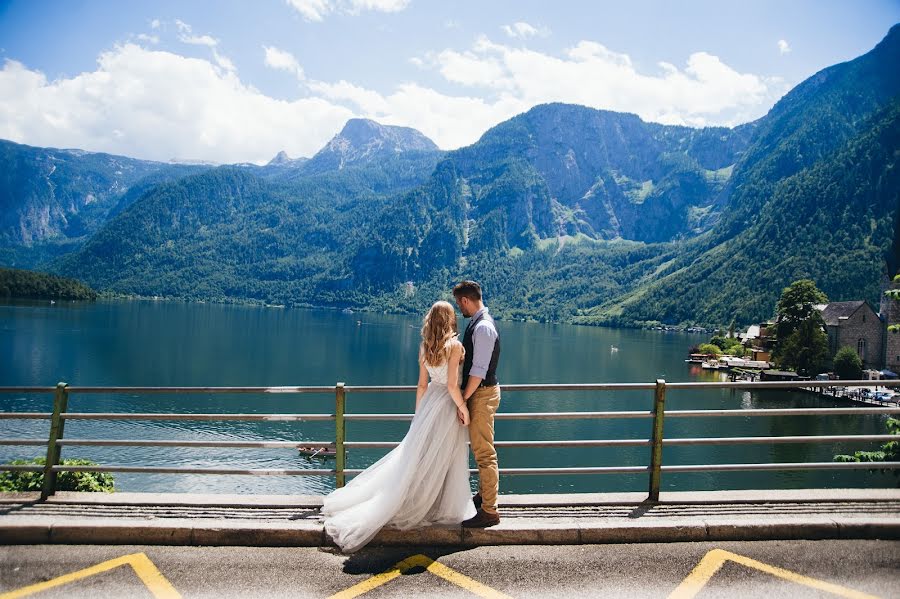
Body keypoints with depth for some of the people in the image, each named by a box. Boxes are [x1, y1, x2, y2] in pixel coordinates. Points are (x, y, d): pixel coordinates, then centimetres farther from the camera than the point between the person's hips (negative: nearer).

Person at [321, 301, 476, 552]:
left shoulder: (425, 347, 3)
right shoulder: (454, 345, -15)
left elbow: (422, 384, 9)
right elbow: (452, 385, -19)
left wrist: (418, 414, 17)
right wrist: (463, 408, -7)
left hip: (430, 399, 6)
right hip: (447, 404, -6)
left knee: (416, 455, 13)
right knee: (445, 460, 5)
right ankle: (446, 510, 16)